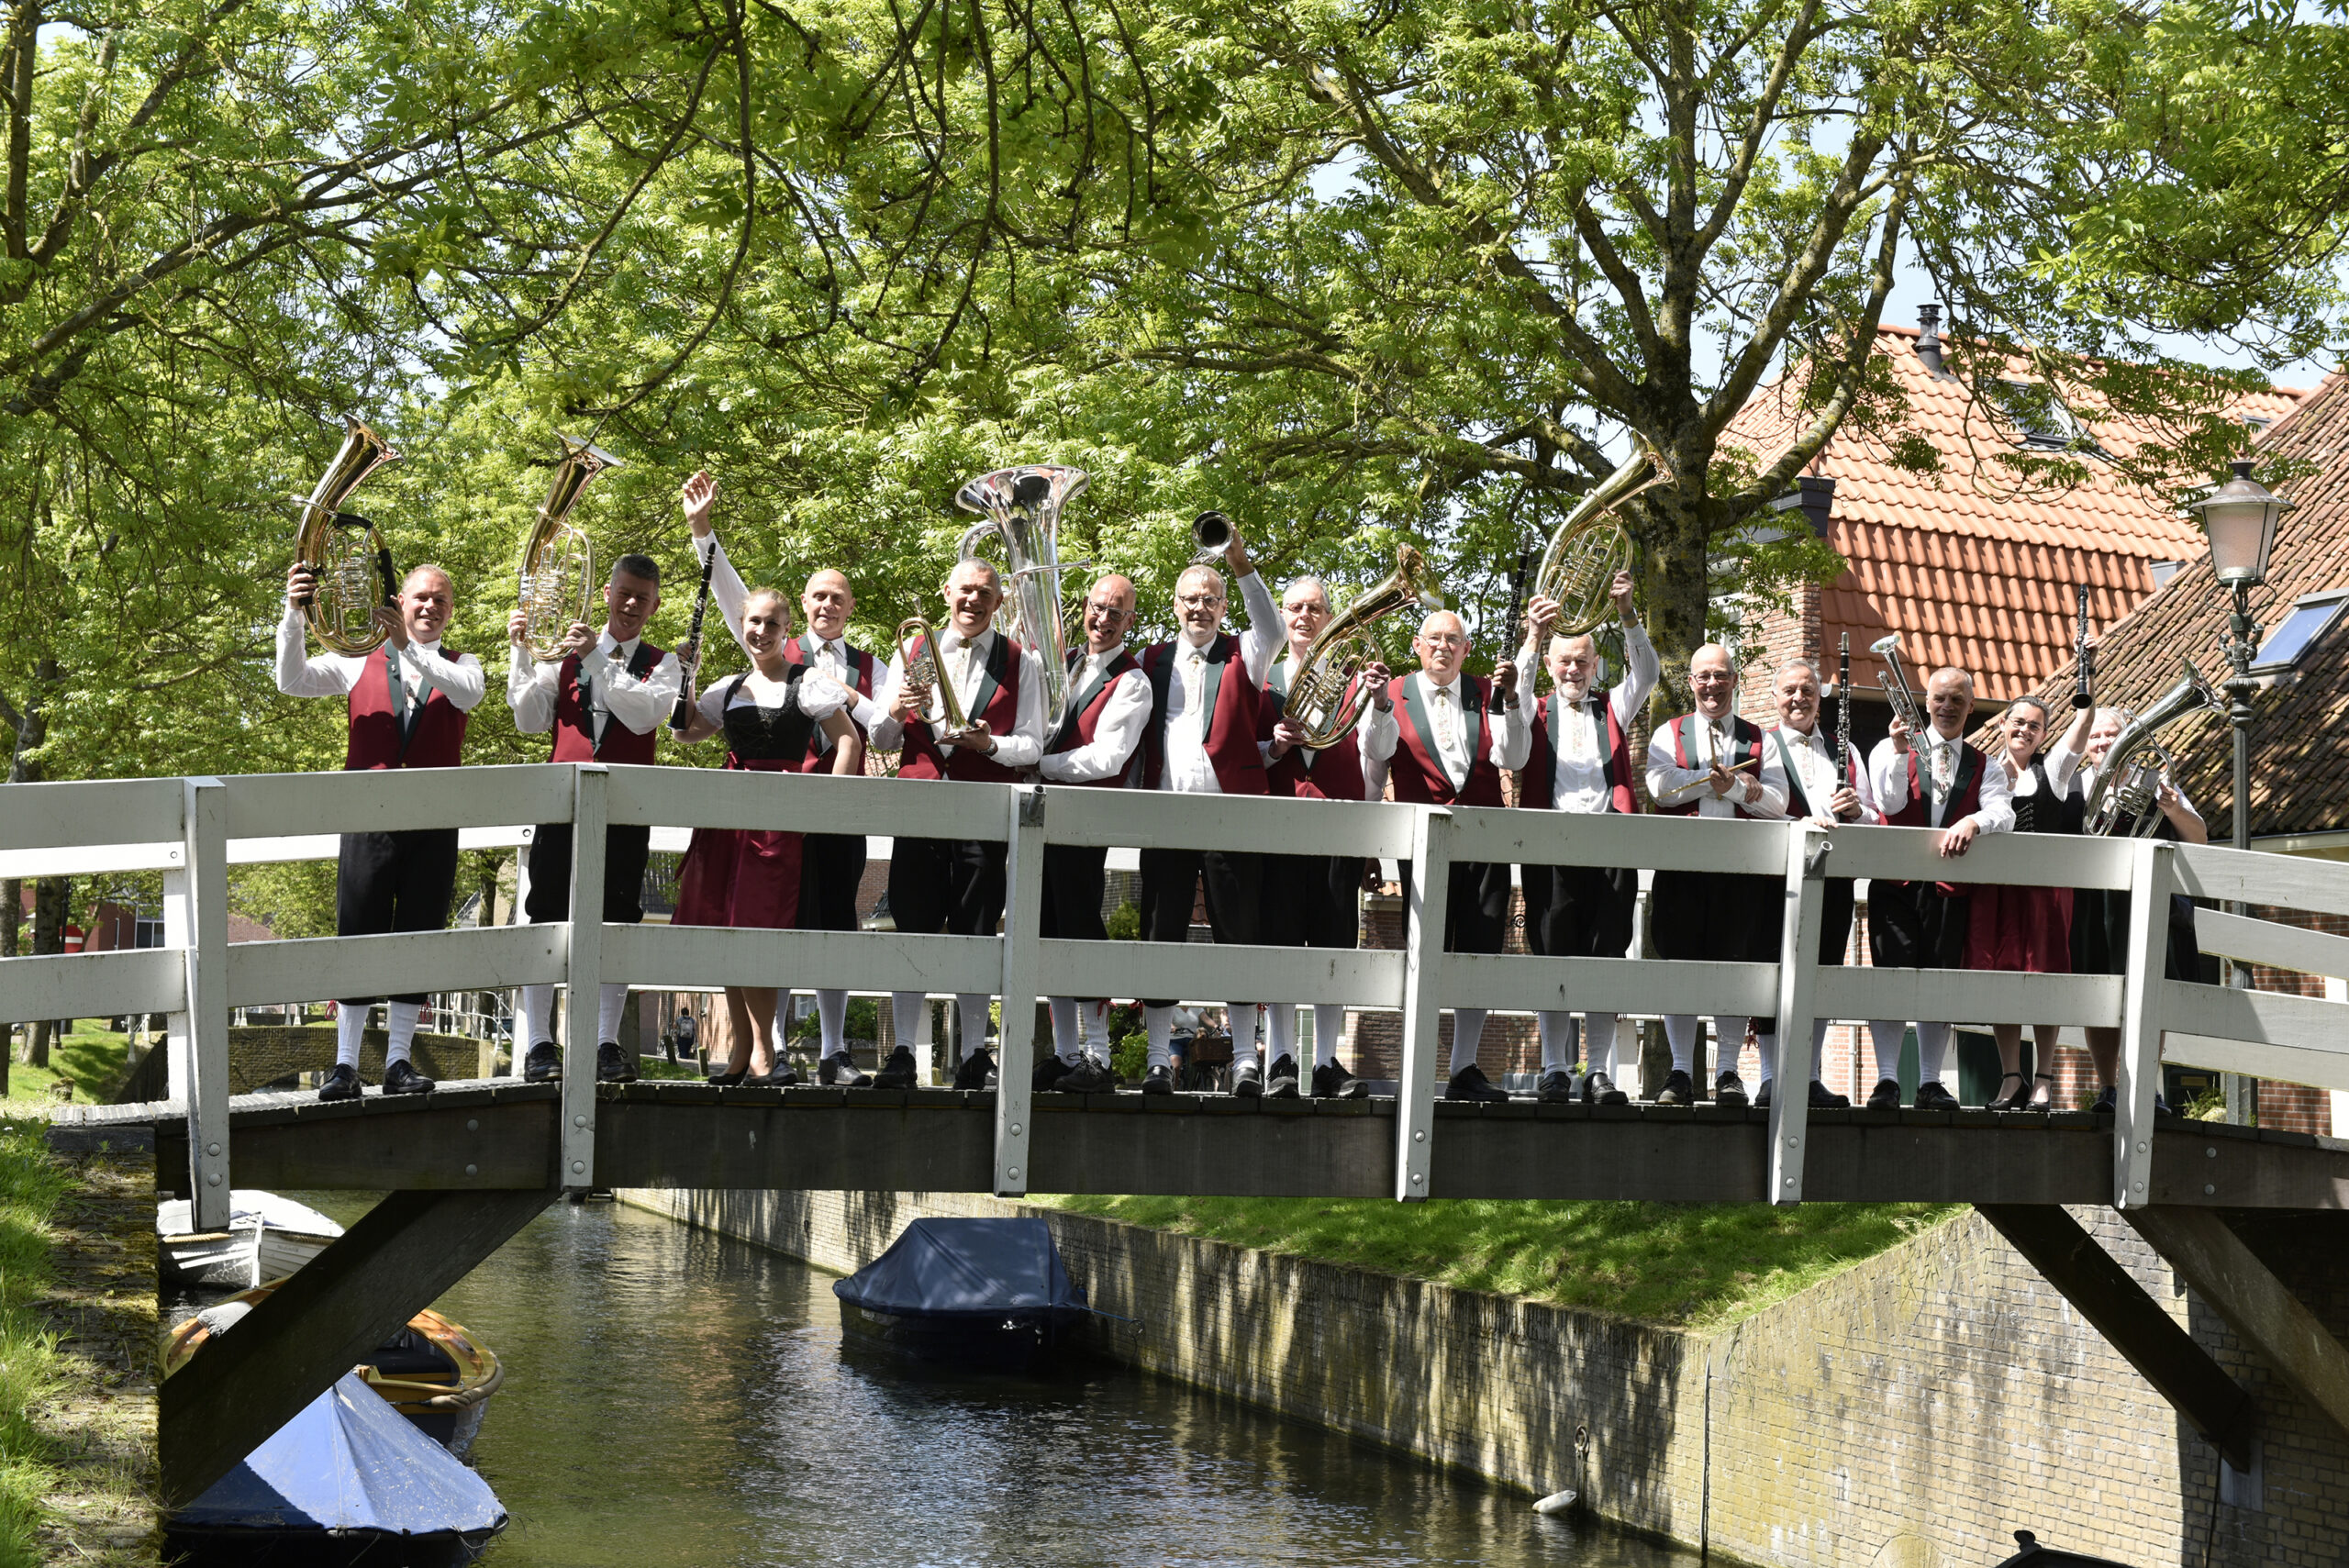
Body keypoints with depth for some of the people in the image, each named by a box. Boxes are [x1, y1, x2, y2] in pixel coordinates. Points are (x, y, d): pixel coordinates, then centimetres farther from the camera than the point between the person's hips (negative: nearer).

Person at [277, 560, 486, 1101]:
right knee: (358, 935, -2)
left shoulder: (460, 665, 12)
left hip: (433, 823, 1)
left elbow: (469, 692, -11)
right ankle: (345, 1065, 1)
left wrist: (410, 649, -21)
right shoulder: (361, 661, 11)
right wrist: (294, 615, -13)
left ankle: (399, 1061, 8)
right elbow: (293, 681, 1)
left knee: (418, 938, 2)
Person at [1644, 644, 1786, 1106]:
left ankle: (1729, 1072, 7)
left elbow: (1777, 802, 1)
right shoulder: (1669, 734, 12)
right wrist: (1719, 779, -9)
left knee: (1735, 966, -1)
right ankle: (1681, 1072, 5)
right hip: (1682, 865, 0)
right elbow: (1660, 785, -7)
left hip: (1743, 867, 0)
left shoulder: (1759, 739, 13)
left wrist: (1729, 784, -10)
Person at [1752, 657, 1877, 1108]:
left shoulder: (1845, 753, 21)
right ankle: (1770, 1079, -4)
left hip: (1834, 879, 4)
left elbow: (1875, 817, 18)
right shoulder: (1761, 746, 6)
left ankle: (1809, 1077, 11)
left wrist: (1856, 810, -5)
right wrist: (1797, 825, -23)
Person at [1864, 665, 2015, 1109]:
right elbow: (1890, 804, -8)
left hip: (1952, 887, 2)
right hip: (1896, 884, -2)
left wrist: (1972, 823, -25)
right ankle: (1887, 1080, -6)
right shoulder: (1892, 750, 9)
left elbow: (2003, 814, -4)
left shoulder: (1984, 767, 15)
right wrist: (1901, 751, -20)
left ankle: (1930, 1083, 8)